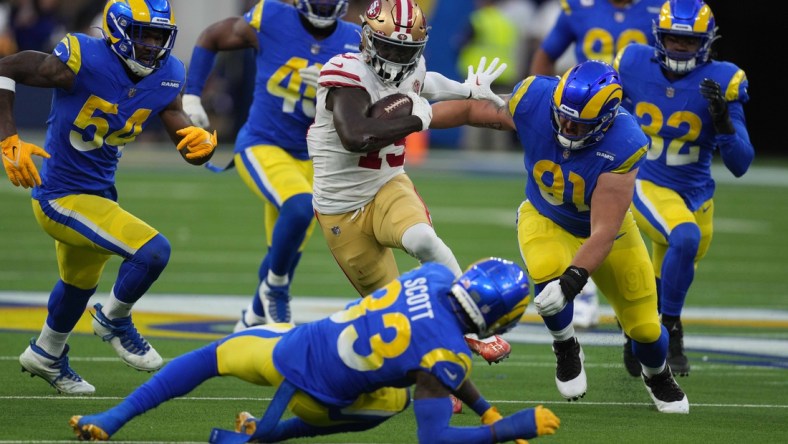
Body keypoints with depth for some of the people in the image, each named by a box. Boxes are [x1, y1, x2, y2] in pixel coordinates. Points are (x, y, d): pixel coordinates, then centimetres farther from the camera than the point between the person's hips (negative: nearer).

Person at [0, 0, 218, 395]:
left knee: (79, 282, 30)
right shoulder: (83, 62, -25)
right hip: (61, 197, -8)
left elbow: (187, 145, 0)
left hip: (99, 194, 8)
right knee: (152, 251, -20)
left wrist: (202, 143, -25)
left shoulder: (165, 78, -6)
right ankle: (114, 320, 8)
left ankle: (46, 355, 56)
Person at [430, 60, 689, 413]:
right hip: (546, 220, 1)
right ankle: (566, 349, 0)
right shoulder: (534, 100, -31)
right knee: (549, 274, -33)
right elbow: (472, 109, -11)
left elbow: (603, 233, -40)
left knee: (644, 326, 7)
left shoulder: (620, 148, -39)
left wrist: (573, 280, -52)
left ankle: (658, 376, 45)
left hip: (606, 226, -1)